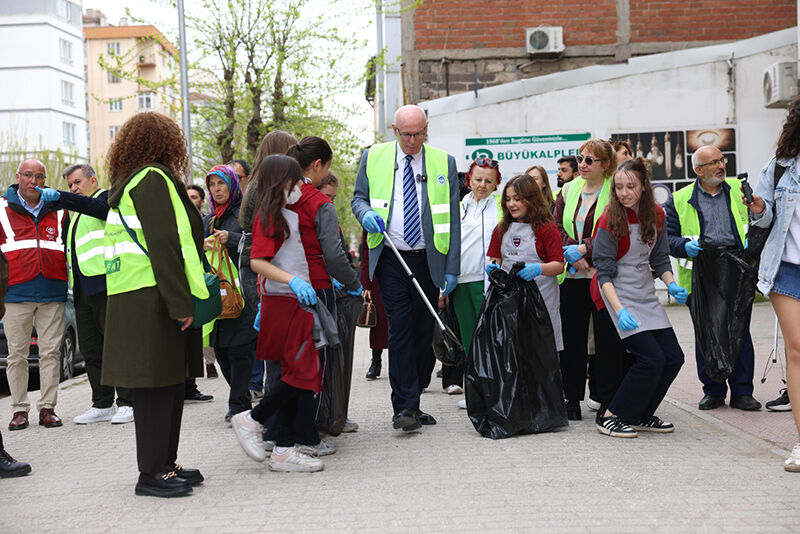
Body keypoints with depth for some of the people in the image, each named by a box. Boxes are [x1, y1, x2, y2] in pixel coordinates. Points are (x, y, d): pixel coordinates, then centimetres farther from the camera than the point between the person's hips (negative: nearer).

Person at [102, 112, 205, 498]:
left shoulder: (125, 184, 21)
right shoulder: (154, 179, -9)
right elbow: (163, 245, -17)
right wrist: (181, 303, -19)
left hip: (133, 299, 10)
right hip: (153, 299, -10)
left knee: (168, 383, 12)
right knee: (158, 384, -5)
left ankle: (164, 464, 19)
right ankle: (152, 473, 0)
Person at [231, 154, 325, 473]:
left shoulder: (291, 215, 17)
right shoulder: (270, 217, -10)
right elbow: (257, 262, -18)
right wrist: (292, 280, -28)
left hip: (298, 302, 9)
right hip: (283, 303, -9)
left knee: (296, 374, 8)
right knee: (302, 373, -10)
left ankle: (285, 449, 11)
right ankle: (252, 420, 4)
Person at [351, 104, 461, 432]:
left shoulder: (444, 162, 6)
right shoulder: (373, 157, 6)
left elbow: (452, 218, 5)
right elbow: (358, 198, 14)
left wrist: (452, 269, -1)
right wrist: (366, 214, -12)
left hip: (429, 260, 1)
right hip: (391, 258, -1)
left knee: (424, 333, 4)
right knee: (400, 328, -9)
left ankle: (410, 404, 15)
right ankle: (405, 406, -5)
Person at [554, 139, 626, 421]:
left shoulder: (615, 192, -5)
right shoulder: (568, 190, 12)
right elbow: (557, 227, 8)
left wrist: (583, 249, -16)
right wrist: (573, 255, -8)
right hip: (572, 276, 5)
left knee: (607, 338, -1)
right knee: (572, 336, 7)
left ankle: (608, 400, 9)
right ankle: (572, 399, 17)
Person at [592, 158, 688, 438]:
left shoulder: (656, 215, 2)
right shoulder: (610, 221, -16)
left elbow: (660, 258, 12)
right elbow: (604, 272, -17)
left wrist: (671, 284, -7)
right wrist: (620, 311, -28)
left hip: (646, 294, 7)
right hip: (617, 294, -7)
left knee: (673, 357, 3)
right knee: (651, 359, -15)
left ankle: (641, 416, 18)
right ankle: (610, 418, -3)